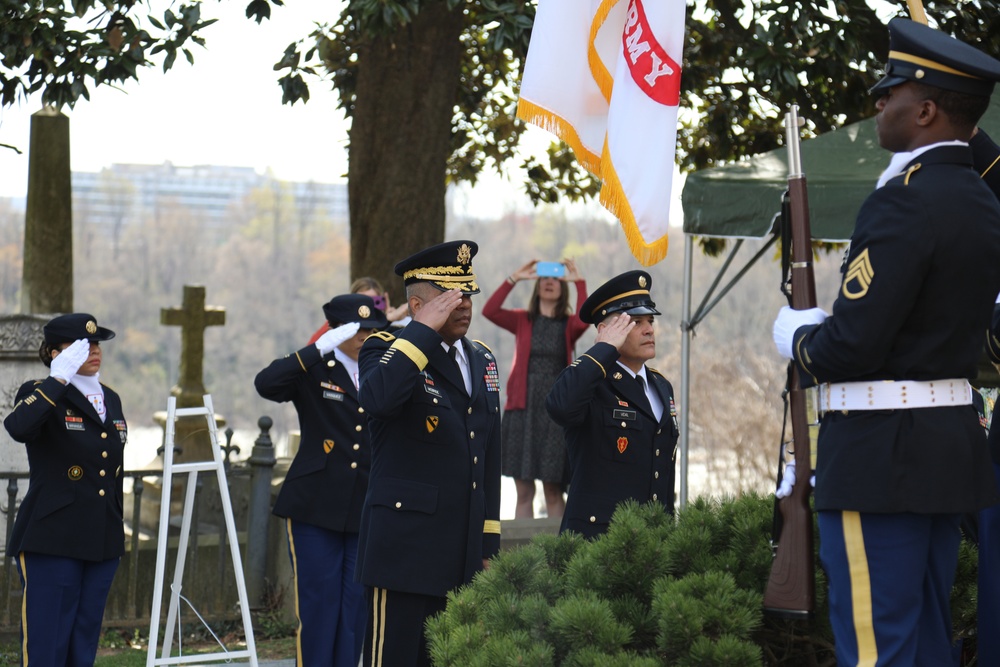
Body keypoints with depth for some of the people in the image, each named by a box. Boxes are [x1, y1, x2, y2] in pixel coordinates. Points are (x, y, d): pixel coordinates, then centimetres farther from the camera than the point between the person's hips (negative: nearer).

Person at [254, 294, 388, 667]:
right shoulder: (313, 372, 1)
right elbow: (266, 384, -21)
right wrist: (322, 348, -24)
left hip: (366, 510, 4)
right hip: (315, 509, -3)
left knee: (356, 605, 4)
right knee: (318, 602, -3)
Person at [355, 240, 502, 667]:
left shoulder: (482, 360, 16)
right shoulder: (386, 349, -3)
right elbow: (378, 399, -29)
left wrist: (489, 545, 17)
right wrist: (425, 331, -21)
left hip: (462, 555, 7)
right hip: (403, 549, -6)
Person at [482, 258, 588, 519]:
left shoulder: (568, 325, 5)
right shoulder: (522, 321, 8)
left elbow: (584, 320, -18)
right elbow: (489, 311, -8)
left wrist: (579, 282, -17)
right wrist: (514, 279, -11)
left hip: (555, 410, -1)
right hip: (522, 408, 1)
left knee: (553, 491, 1)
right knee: (524, 491, 2)